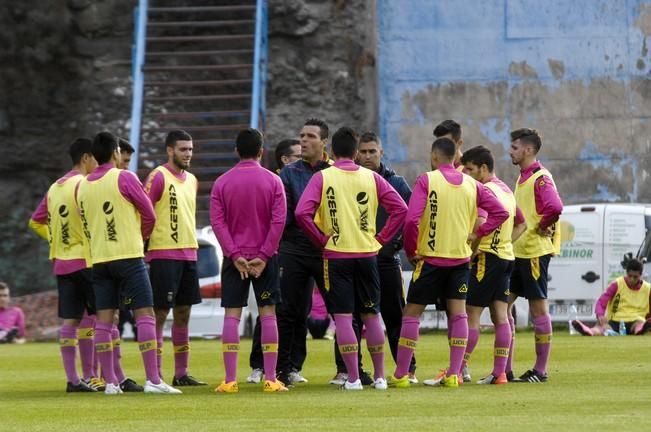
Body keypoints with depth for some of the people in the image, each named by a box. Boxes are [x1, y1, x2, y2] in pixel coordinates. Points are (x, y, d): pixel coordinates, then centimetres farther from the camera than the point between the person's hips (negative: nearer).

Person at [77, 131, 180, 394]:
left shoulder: (82, 186, 9)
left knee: (104, 320, 6)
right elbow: (149, 215, -2)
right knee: (145, 314, -4)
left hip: (98, 259, 5)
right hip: (128, 255, -5)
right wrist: (141, 237, 16)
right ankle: (152, 380, -11)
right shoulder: (124, 178, -7)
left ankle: (110, 382, 4)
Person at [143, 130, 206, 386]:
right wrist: (144, 249, -15)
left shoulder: (191, 180, 16)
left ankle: (181, 373, 13)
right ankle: (155, 375, -4)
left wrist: (192, 246, 17)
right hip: (163, 255, -8)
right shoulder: (158, 177, -8)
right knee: (159, 314, -6)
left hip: (189, 254, 8)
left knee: (183, 314, 9)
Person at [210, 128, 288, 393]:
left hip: (234, 258, 1)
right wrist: (264, 255, -8)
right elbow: (279, 220, -8)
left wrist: (235, 255, -7)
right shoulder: (272, 181, -1)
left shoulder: (222, 183, 1)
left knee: (232, 316, 1)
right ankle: (270, 379, 0)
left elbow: (217, 222, -5)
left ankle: (230, 380, -3)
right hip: (265, 256, 0)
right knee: (268, 314, 4)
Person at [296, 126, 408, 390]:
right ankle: (379, 376, 15)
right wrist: (380, 239, 5)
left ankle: (353, 377, -5)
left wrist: (321, 239, -3)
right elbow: (400, 209, -2)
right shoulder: (371, 178, 3)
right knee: (371, 315, 12)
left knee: (343, 316, 0)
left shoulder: (322, 178, -3)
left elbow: (302, 213, -15)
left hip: (337, 256, -2)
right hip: (367, 255, 2)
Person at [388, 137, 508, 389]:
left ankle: (400, 375, 4)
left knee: (411, 313, 4)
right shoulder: (471, 184, 5)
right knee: (458, 314, 5)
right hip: (461, 258, 4)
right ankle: (454, 375, -1)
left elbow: (411, 219, -18)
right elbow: (500, 212, 4)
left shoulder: (427, 180, -9)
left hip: (431, 258, -4)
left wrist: (411, 251, -6)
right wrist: (476, 234, 5)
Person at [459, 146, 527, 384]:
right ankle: (499, 372, 4)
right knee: (500, 316, 5)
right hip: (506, 256, 9)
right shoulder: (506, 189, 16)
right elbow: (521, 224, 24)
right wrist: (504, 243, 15)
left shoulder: (485, 190, -13)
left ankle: (459, 370, -4)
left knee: (471, 314, -5)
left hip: (487, 257, -9)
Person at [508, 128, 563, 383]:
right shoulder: (522, 177, 16)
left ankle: (541, 371, 3)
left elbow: (555, 207, -30)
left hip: (535, 253, -10)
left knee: (538, 309, -3)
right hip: (517, 252, 10)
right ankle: (506, 369, 10)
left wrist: (543, 227, -16)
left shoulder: (541, 178, -14)